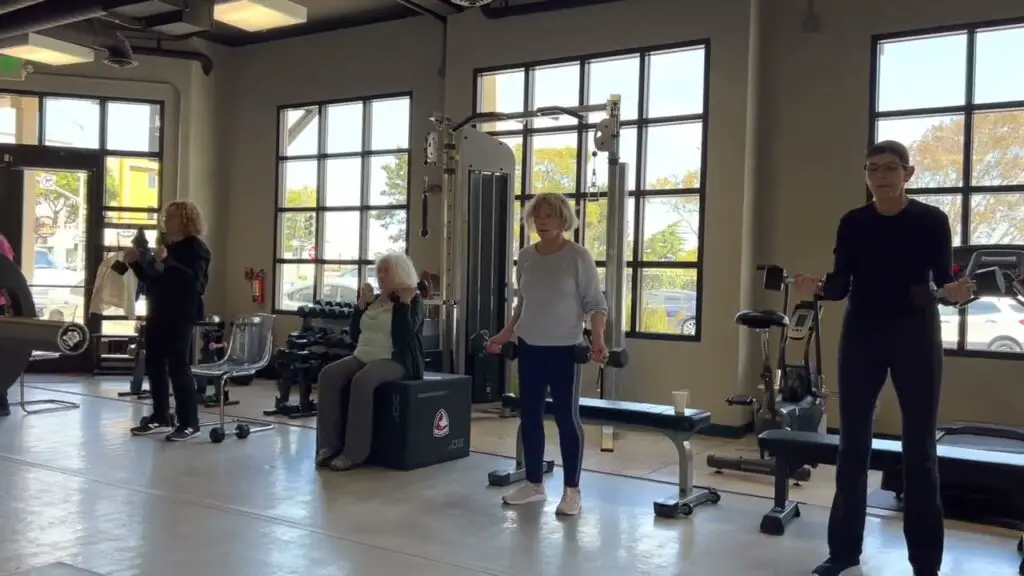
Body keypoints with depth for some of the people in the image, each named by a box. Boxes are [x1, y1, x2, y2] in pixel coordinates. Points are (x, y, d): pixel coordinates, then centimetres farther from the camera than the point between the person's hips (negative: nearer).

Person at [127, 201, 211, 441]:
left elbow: (192, 280, -23)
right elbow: (151, 279, 20)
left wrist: (166, 262, -27)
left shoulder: (195, 247, -7)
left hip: (180, 317, -8)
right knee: (154, 366, 9)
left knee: (178, 367, -7)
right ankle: (160, 418, 18)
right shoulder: (167, 245, 16)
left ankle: (189, 423, -1)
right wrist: (136, 262, 6)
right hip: (158, 314, 8)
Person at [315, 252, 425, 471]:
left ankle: (354, 452, -30)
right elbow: (354, 335, 15)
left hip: (394, 360, -7)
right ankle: (329, 445, -20)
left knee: (361, 381, -36)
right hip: (363, 357, 7)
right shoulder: (374, 300, 18)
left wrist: (404, 302, -15)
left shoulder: (413, 300, -1)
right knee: (328, 375, -20)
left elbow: (405, 333, -18)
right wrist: (361, 303, 8)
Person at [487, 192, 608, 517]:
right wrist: (505, 334, 13)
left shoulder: (578, 256, -8)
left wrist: (597, 339, -23)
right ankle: (534, 484, 22)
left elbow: (596, 304, -9)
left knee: (567, 418, 0)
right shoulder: (525, 256, 7)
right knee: (529, 416, 9)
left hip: (564, 350, -5)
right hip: (529, 348, 5)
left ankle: (572, 491, 9)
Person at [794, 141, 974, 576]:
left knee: (919, 447, 2)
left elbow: (943, 281, -4)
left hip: (916, 337, -2)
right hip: (862, 336, 2)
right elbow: (841, 286, 0)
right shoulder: (852, 223, 2)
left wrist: (954, 292, -26)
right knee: (852, 443, 6)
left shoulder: (932, 220, -4)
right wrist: (818, 286, -21)